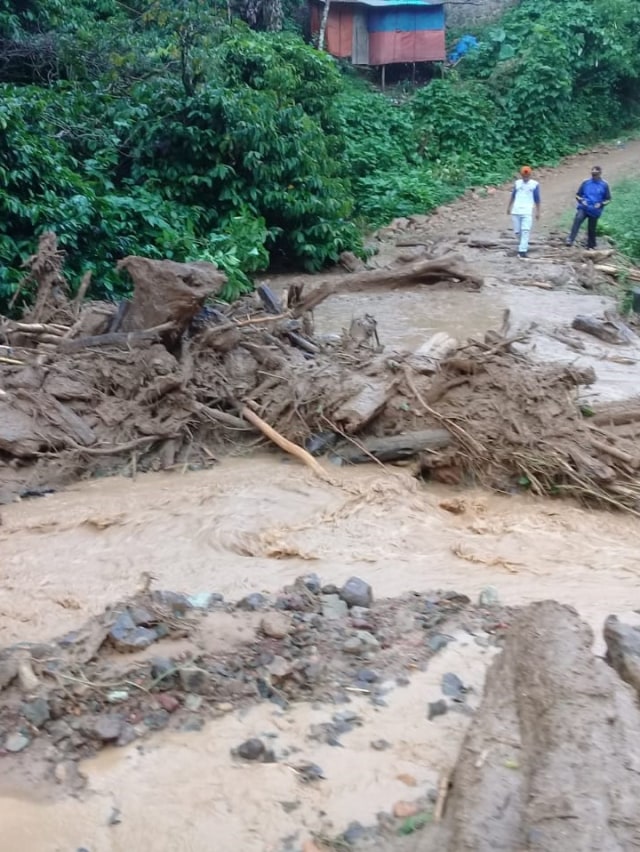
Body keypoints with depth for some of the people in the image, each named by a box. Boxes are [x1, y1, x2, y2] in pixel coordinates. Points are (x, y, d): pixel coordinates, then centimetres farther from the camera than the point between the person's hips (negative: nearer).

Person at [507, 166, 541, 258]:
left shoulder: (535, 184, 0)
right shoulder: (517, 183, 9)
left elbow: (537, 199, 4)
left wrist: (538, 211, 2)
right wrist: (509, 207, 21)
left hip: (527, 212, -3)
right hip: (516, 211, 3)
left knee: (525, 231, -15)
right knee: (517, 231, 4)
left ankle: (522, 250, -18)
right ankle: (524, 245, 30)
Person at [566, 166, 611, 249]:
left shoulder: (604, 185, 0)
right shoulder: (585, 183, 2)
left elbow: (608, 199, 6)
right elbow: (578, 195, 11)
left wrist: (600, 204, -13)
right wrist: (582, 200, -10)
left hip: (595, 211, 0)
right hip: (583, 208, 0)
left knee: (591, 229, 8)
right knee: (578, 219, -29)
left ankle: (591, 246, 26)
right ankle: (570, 240, -38)